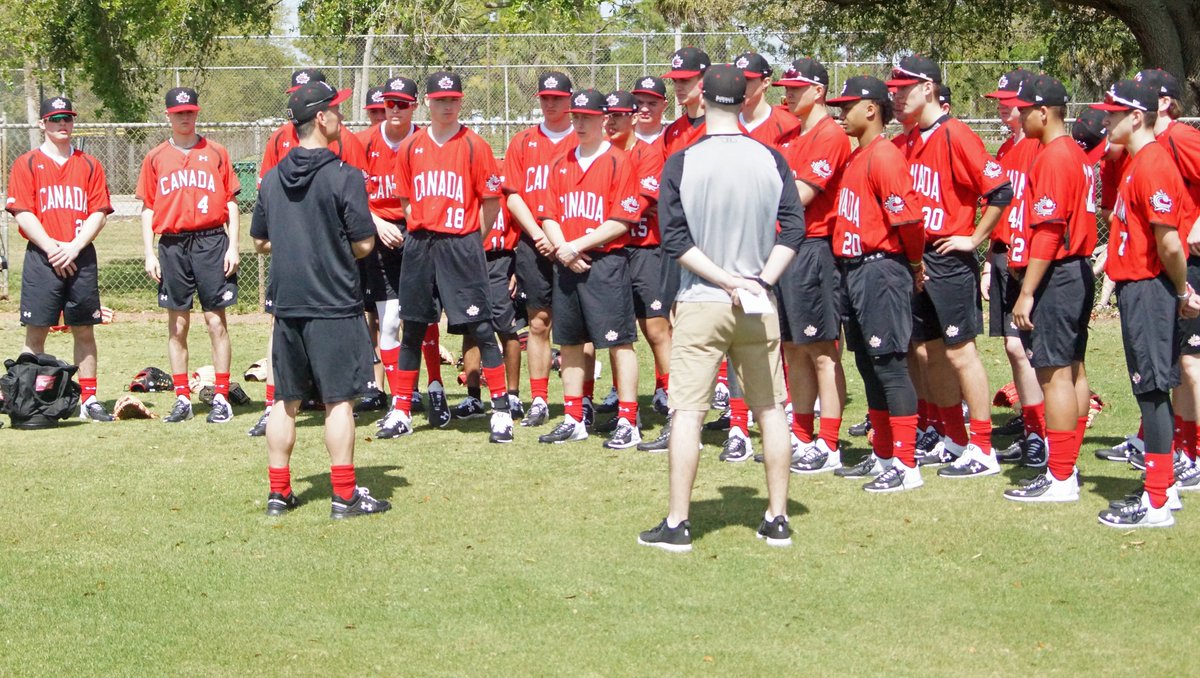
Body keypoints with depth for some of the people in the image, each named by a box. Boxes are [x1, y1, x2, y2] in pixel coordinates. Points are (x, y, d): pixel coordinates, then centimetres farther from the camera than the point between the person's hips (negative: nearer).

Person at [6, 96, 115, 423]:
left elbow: (99, 212, 4)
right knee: (36, 331, -2)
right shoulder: (26, 164, 3)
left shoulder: (89, 165, 10)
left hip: (81, 257, 2)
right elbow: (22, 213, -4)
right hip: (41, 258, -2)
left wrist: (74, 246, -10)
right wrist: (51, 248, -13)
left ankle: (89, 400, 10)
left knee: (85, 330, 5)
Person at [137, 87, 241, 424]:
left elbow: (231, 202, 6)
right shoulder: (155, 158, 9)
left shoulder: (216, 153, 6)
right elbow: (147, 207, 9)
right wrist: (149, 253, 1)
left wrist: (233, 245, -2)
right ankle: (182, 399, 12)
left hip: (211, 242, -2)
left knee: (216, 322, -2)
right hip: (172, 245, 2)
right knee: (177, 326, 5)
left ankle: (221, 398, 2)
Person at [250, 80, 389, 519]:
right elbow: (363, 244, -10)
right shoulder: (343, 175, -11)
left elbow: (260, 242, 15)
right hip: (334, 304, -6)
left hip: (286, 303, 6)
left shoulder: (272, 178, 7)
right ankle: (345, 496, 0)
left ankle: (279, 492, 17)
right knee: (339, 400, -1)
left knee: (286, 401, 12)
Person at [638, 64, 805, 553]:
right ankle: (777, 518, 14)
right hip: (759, 308, 2)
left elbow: (675, 239, -10)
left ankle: (677, 523, 1)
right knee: (770, 409, 11)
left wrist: (727, 280, -9)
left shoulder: (682, 163, -7)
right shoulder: (771, 160, -1)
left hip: (701, 304, -2)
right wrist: (761, 279, -7)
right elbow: (793, 228, -5)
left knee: (687, 411, 1)